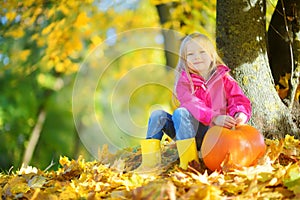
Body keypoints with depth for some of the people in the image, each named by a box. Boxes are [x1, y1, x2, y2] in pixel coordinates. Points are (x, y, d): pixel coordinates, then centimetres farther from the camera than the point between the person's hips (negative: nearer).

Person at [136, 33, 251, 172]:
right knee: (158, 115, -14)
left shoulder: (224, 79, 5)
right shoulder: (183, 82, 3)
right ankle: (150, 160, -22)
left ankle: (188, 161, -38)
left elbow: (239, 100, -2)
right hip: (188, 133, 3)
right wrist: (214, 117, -35)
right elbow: (192, 104, -16)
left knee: (180, 112, -27)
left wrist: (241, 114, -29)